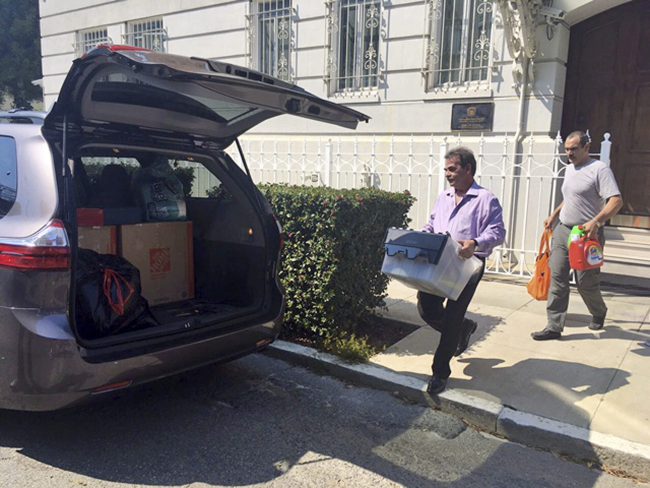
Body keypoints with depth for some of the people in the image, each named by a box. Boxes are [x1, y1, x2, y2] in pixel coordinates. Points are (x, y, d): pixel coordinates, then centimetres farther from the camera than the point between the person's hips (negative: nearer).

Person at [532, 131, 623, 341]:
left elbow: (616, 201, -20)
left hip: (586, 235, -7)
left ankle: (599, 313, 34)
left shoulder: (599, 169, -11)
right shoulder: (569, 168, 14)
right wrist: (554, 215, 24)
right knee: (557, 279, 0)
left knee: (586, 283, 3)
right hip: (562, 230, 7)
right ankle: (554, 326, 4)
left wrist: (596, 221, -33)